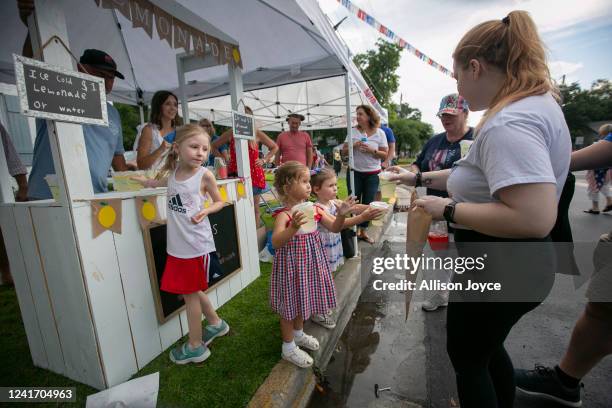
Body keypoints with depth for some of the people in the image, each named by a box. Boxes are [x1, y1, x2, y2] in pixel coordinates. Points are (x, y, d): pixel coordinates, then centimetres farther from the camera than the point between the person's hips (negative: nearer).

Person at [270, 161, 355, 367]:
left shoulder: (314, 209, -2)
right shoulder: (283, 215, -22)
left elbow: (334, 228, 3)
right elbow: (276, 243, -34)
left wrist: (341, 214, -16)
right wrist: (293, 228, -50)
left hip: (310, 263, 7)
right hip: (292, 265, -7)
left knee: (303, 300, 24)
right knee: (291, 304, 10)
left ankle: (298, 333, 50)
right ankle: (289, 347, 33)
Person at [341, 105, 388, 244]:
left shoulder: (380, 133, -2)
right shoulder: (353, 132, 0)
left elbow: (384, 155, -2)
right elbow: (344, 149, 4)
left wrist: (371, 150, -18)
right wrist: (354, 145, -15)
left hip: (372, 174, 0)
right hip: (354, 172, 0)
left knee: (367, 203, 7)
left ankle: (363, 231, 21)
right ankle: (355, 229, 22)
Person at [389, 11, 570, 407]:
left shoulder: (508, 123, -27)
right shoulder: (533, 102, 7)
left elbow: (535, 219, -35)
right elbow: (479, 174, 13)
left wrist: (448, 209, -25)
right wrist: (421, 178, 15)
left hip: (500, 268, -10)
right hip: (507, 262, 10)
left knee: (466, 355, 16)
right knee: (485, 345, 30)